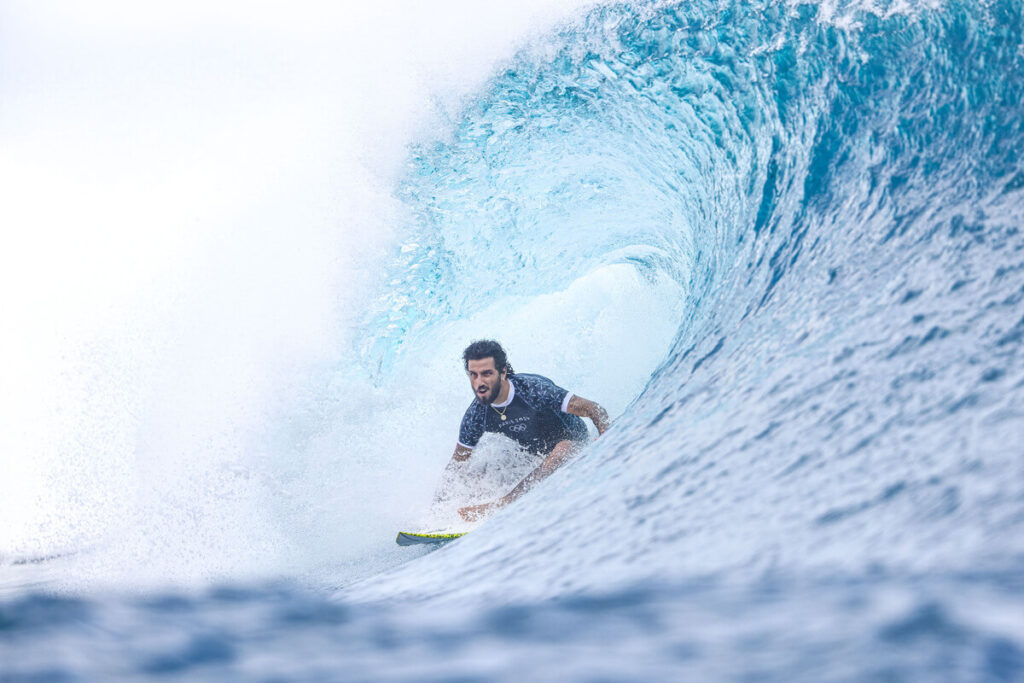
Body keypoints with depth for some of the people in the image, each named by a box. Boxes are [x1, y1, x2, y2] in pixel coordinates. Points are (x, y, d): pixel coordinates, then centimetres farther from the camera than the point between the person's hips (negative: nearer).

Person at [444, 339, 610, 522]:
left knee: (562, 449, -39)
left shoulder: (534, 389, -30)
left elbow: (594, 409, -31)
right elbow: (457, 463, -1)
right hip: (537, 457, 6)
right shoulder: (476, 415, -15)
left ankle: (501, 505, -44)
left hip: (575, 448, -6)